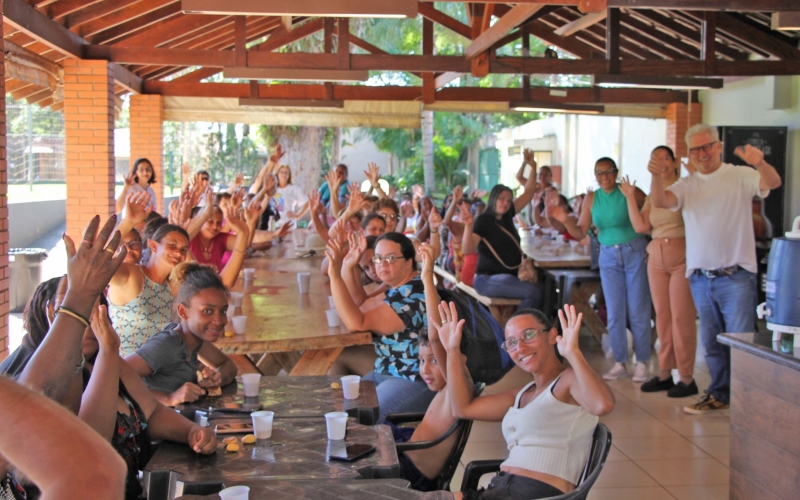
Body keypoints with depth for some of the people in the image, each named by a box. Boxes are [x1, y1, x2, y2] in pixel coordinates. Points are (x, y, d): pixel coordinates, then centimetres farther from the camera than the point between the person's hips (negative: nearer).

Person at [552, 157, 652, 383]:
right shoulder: (591, 199, 3)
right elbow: (580, 233, 3)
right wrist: (566, 220, -13)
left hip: (635, 253, -4)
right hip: (608, 257, 4)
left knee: (638, 311, 1)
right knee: (614, 313, 7)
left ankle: (642, 362, 11)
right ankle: (620, 363, 16)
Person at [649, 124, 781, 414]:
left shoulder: (740, 176, -1)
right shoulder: (687, 186, 10)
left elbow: (773, 183, -18)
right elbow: (659, 202, -6)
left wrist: (760, 163, -41)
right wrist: (657, 177, -28)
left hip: (735, 276, -5)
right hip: (701, 278, 5)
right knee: (711, 341, 14)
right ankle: (719, 394, 27)